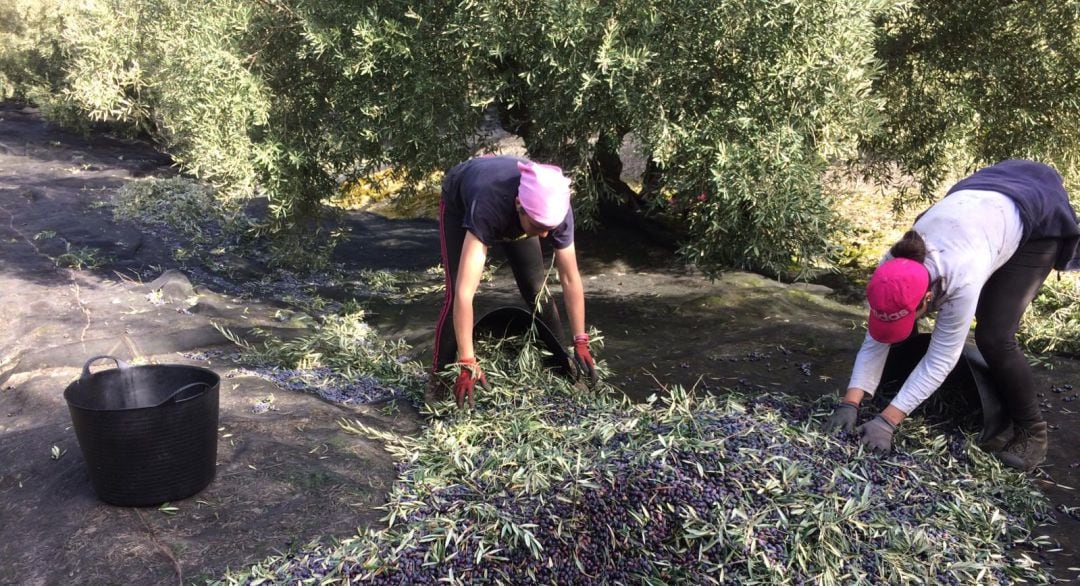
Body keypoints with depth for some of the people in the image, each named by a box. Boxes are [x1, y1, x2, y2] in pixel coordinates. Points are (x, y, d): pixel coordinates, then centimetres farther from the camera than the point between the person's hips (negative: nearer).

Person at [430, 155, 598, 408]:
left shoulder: (556, 210, -36)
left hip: (512, 216, 4)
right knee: (455, 294, -14)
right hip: (460, 203, -3)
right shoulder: (487, 208, -49)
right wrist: (467, 363, -53)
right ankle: (439, 378, 2)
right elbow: (465, 292, -51)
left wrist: (581, 342, -24)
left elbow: (570, 279, -25)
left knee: (538, 289, -2)